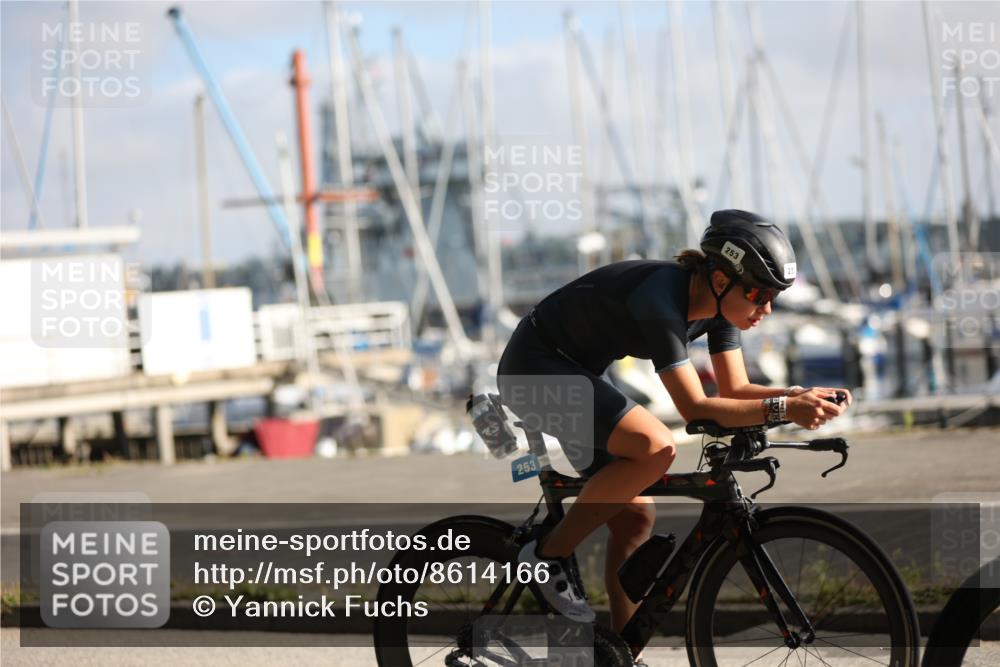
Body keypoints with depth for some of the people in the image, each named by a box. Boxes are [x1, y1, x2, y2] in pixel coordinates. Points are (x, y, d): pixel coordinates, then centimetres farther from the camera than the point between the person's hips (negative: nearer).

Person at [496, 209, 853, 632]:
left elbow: (735, 389, 0)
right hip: (534, 368, -9)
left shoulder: (718, 302, -6)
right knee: (656, 447, -29)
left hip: (578, 373, 9)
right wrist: (782, 410, -40)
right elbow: (695, 409, -34)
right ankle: (548, 556, -15)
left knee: (634, 518, 4)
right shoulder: (661, 301, -32)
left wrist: (802, 396, -17)